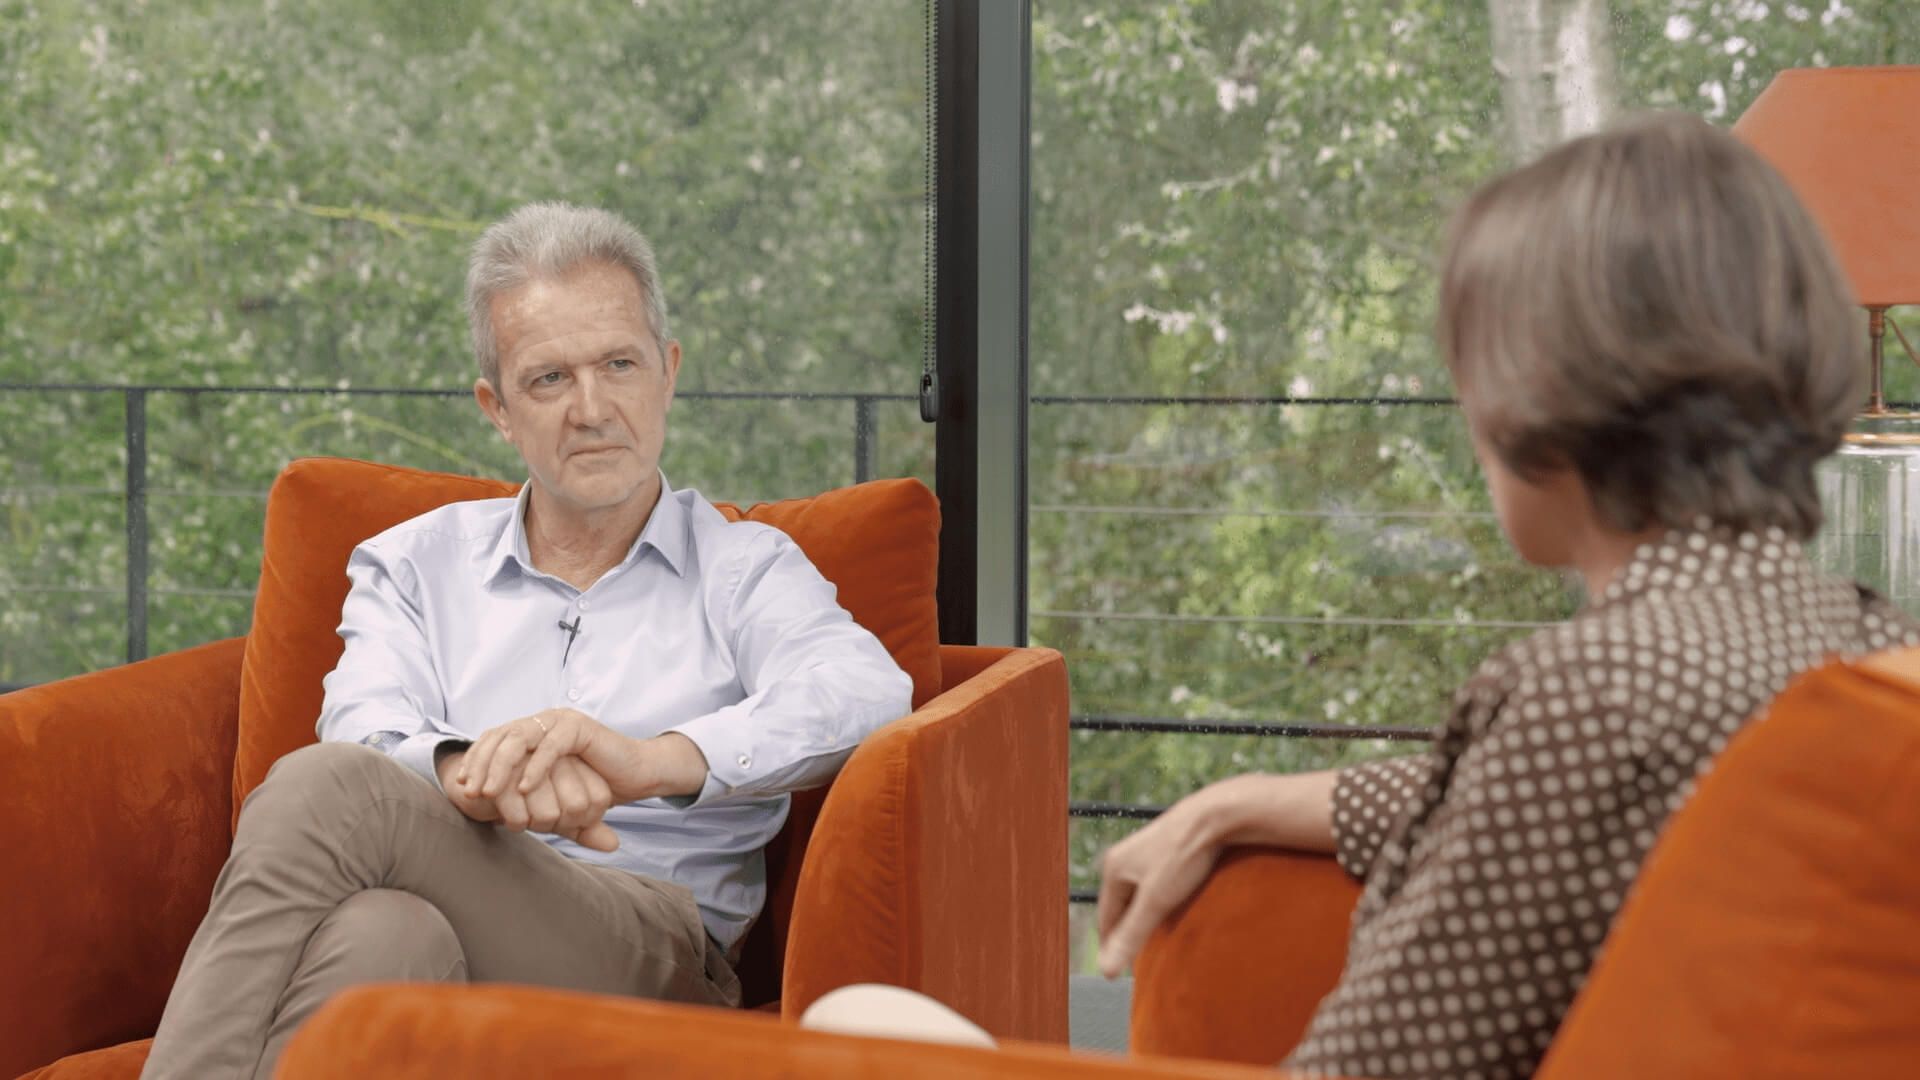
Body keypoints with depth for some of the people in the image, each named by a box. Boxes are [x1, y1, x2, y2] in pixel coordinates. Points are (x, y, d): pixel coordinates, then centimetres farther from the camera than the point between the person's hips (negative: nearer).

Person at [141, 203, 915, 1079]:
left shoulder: (745, 571, 19)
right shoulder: (415, 564, 26)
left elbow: (867, 693, -5)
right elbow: (367, 735, 5)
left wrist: (650, 761, -25)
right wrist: (473, 774, -23)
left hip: (644, 949, -2)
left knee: (326, 790, -29)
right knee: (384, 933, -39)